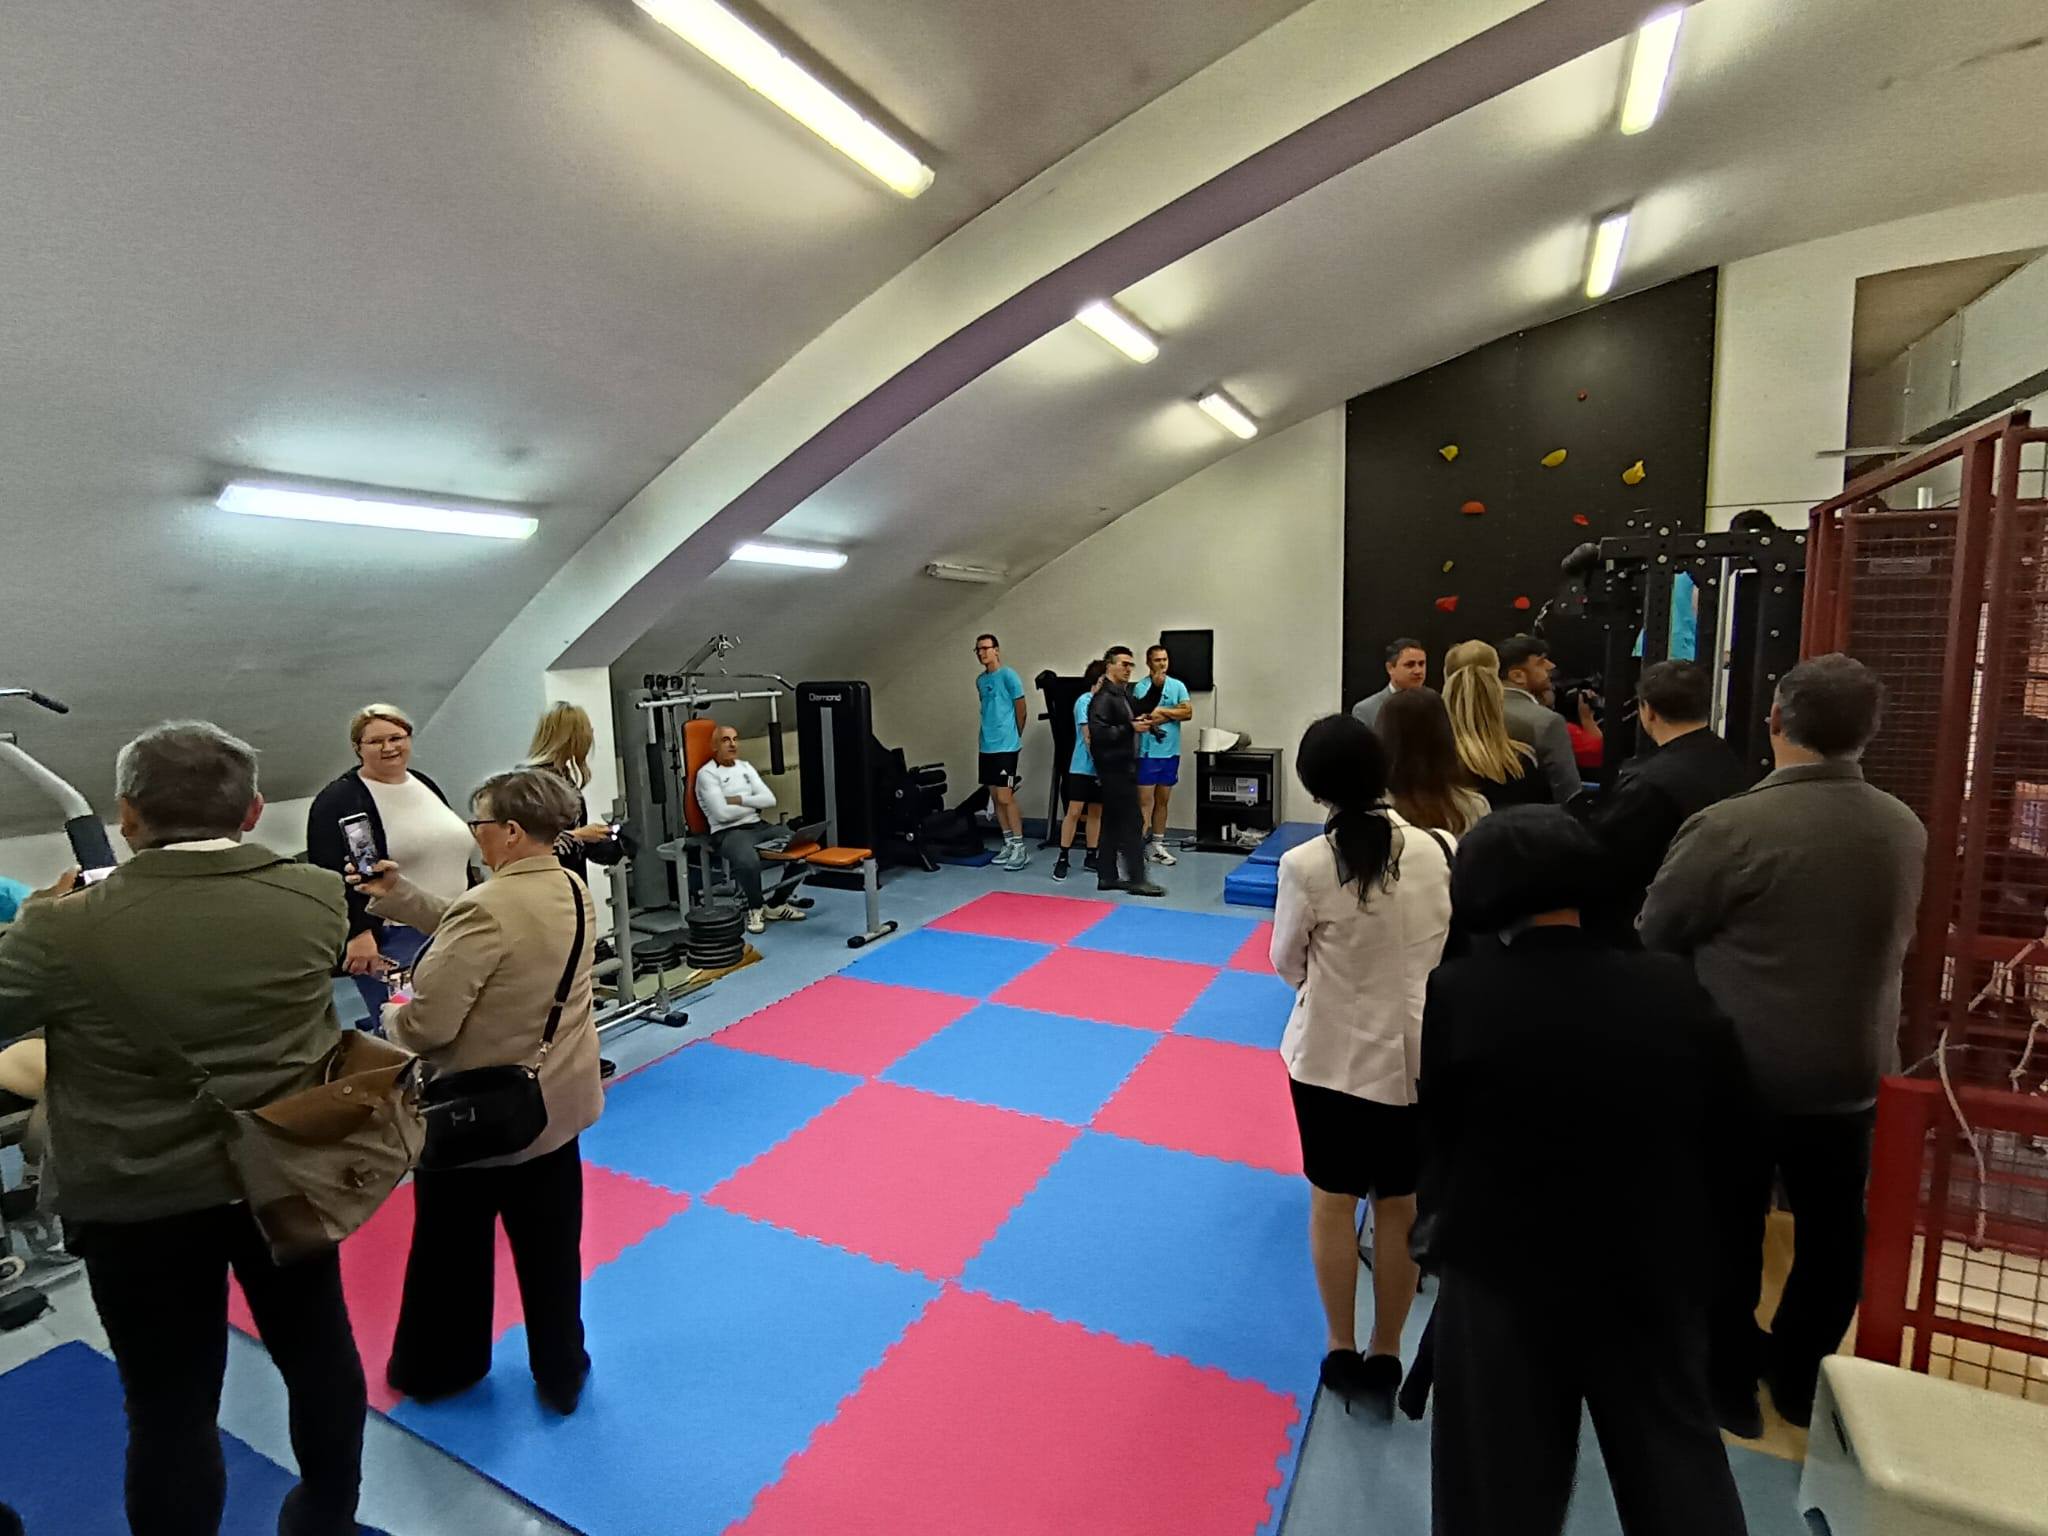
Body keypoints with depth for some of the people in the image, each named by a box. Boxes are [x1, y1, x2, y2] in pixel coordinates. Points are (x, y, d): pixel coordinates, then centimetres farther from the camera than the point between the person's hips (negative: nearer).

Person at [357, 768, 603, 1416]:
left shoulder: (489, 907, -28)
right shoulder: (575, 892, -3)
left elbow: (428, 1024, -25)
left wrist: (393, 1013, -3)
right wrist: (399, 894, 10)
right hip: (555, 1101, 7)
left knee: (451, 1247, 20)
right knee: (550, 1247, 20)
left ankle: (435, 1368, 43)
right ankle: (561, 1374, 35)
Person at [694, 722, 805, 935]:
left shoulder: (745, 766, 16)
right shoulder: (707, 773, -4)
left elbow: (769, 800, 5)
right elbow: (722, 813, -16)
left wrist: (739, 800, -8)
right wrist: (753, 804, -2)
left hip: (758, 826, 7)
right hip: (728, 833, -7)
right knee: (749, 861, -39)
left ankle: (776, 904, 2)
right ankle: (756, 908, -8)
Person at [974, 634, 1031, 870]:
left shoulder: (1008, 675, -9)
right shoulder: (980, 680, 13)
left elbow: (1021, 709, -4)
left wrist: (1016, 737, 5)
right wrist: (989, 735, 15)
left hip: (1005, 746, -7)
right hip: (986, 746, 7)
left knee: (1005, 797, -8)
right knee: (995, 798, 9)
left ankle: (1020, 848, 0)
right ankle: (1009, 844, 19)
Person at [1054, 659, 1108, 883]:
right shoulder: (1085, 701, -10)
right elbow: (1089, 737, -14)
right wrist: (1097, 762, -16)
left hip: (1101, 767, 6)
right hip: (1083, 766, -6)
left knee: (1096, 812, 11)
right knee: (1074, 812, -6)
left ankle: (1091, 857, 19)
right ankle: (1062, 858, 2)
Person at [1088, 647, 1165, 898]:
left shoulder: (1123, 693, 15)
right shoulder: (1103, 698, -15)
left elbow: (1138, 712, 29)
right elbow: (1098, 733, -24)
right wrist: (1130, 728, -22)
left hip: (1122, 767, 10)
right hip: (1115, 768, -10)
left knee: (1113, 824, 12)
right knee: (1132, 823, -6)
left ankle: (1107, 876, 19)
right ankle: (1137, 879, 0)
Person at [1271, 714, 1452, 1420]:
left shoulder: (1307, 865, -20)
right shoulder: (1441, 848, -12)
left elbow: (1287, 962, -5)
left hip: (1334, 1050, -2)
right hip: (1419, 1050, 3)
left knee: (1333, 1200, 17)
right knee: (1402, 1205, 18)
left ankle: (1343, 1352, 33)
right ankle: (1385, 1357, 34)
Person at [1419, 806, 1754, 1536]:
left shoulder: (1458, 994, -19)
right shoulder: (1675, 991, -11)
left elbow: (1436, 1135, -8)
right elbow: (1732, 1135, -1)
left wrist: (1439, 1214, 11)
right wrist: (1706, 1249, 13)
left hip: (1503, 1273, -2)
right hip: (1657, 1277, 2)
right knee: (1679, 1459, 25)